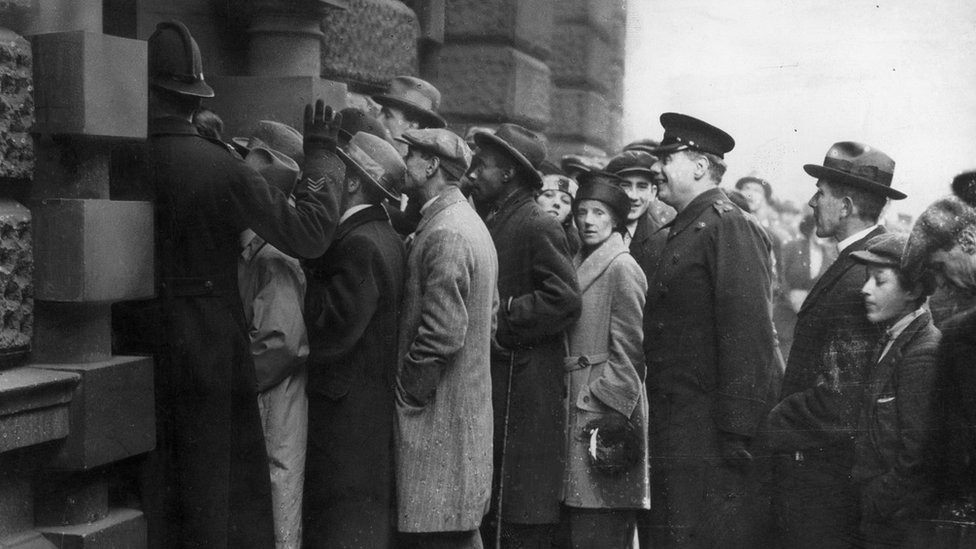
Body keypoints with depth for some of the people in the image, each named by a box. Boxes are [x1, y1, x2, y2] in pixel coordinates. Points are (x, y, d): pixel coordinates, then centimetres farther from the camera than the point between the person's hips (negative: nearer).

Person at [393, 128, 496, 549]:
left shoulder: (445, 234, -16)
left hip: (438, 418, -10)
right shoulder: (470, 223, 15)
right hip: (469, 413, 10)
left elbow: (443, 333, -24)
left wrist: (407, 392, -12)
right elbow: (490, 316, 22)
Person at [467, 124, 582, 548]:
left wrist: (501, 317, -16)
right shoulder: (490, 225, 18)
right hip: (488, 391, 8)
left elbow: (564, 300, -18)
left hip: (524, 396, -8)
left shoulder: (539, 227, -8)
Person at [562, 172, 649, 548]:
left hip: (606, 417, -8)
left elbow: (629, 352, -12)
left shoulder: (622, 268, -8)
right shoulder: (577, 265, 17)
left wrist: (612, 415, -15)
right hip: (576, 411, 8)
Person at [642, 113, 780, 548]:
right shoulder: (673, 235, 17)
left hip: (710, 429, -9)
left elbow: (749, 335, -17)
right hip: (675, 434, 9)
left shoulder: (730, 227, -10)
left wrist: (737, 431, -21)